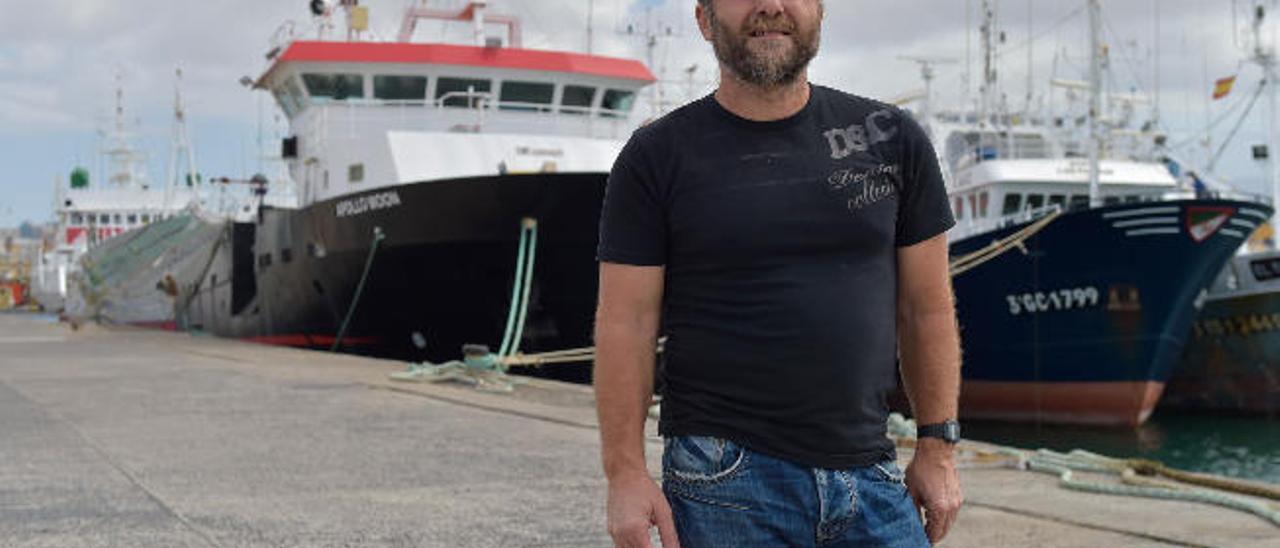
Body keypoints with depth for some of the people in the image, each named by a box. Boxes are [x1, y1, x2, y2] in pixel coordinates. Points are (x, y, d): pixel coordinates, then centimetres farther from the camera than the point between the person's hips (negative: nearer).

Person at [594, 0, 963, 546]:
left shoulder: (893, 139, 7)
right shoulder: (657, 156, 0)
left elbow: (926, 306, 10)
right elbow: (626, 324, -3)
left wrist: (937, 447, 8)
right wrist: (625, 471, -9)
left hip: (871, 476, 3)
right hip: (724, 482, -2)